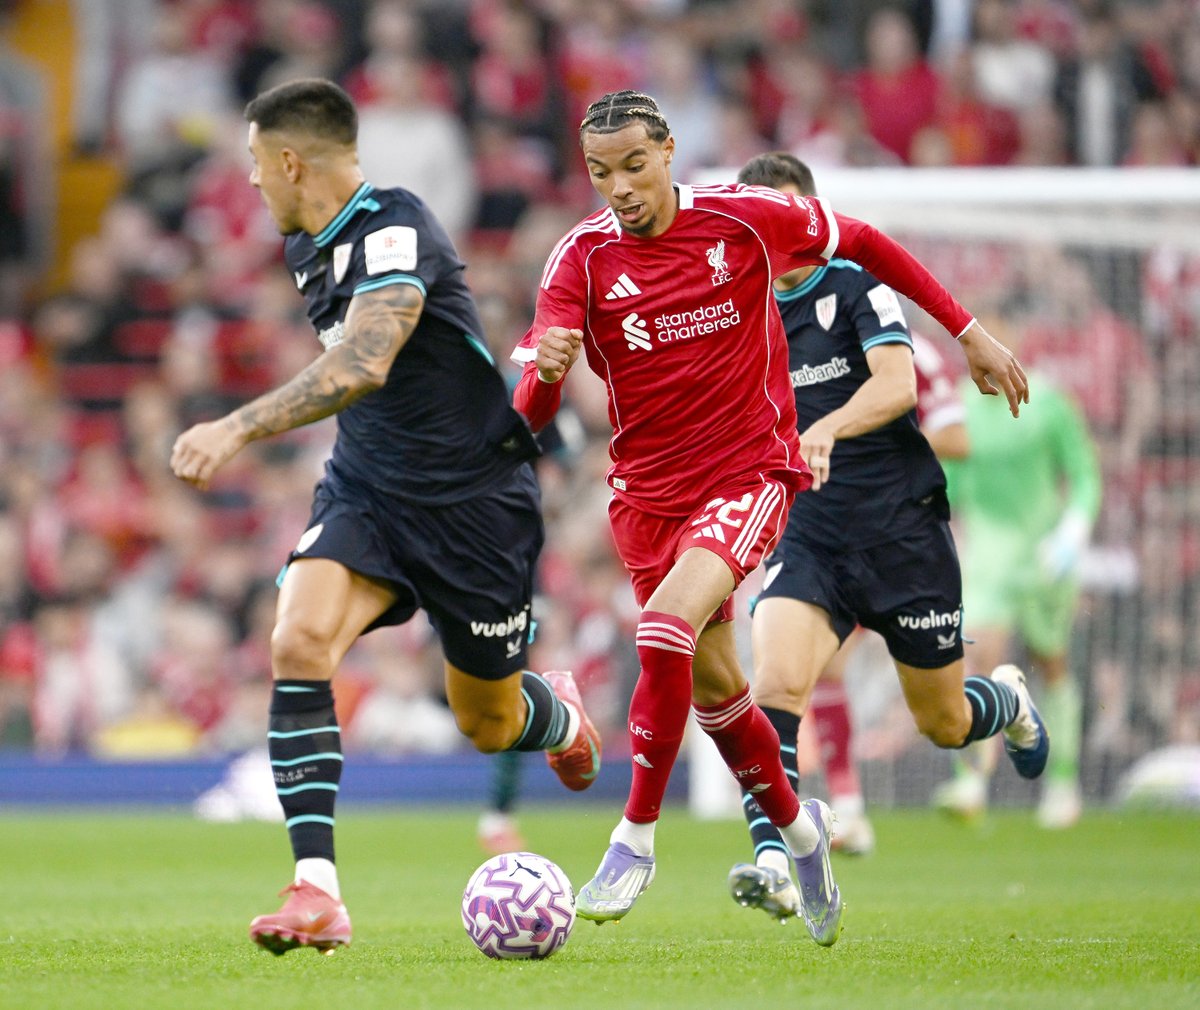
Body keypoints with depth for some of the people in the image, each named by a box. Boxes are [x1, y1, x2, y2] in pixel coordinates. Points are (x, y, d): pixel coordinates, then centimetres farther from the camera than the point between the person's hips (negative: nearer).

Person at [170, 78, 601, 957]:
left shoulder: (395, 231, -22)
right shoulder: (309, 249, 6)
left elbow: (362, 366, -37)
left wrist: (240, 429, -43)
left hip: (474, 497, -6)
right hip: (366, 488, 6)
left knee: (487, 725, 9)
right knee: (300, 644, -23)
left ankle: (558, 713, 49)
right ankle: (317, 893, -24)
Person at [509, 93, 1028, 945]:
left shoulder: (744, 217, -10)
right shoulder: (582, 259, -9)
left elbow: (861, 242, 7)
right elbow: (534, 412, -15)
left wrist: (971, 334, 8)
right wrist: (545, 371, -40)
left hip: (751, 473, -3)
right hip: (648, 491, 3)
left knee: (668, 626, -27)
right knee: (713, 685, 12)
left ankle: (636, 838, -15)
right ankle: (796, 828, 38)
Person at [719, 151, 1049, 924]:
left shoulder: (857, 286, -6)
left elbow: (897, 383, -22)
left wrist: (826, 430, -39)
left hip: (902, 526, -3)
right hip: (807, 534, 3)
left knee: (942, 723, 10)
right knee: (777, 680, -26)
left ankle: (1009, 702, 47)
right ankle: (773, 862, -34)